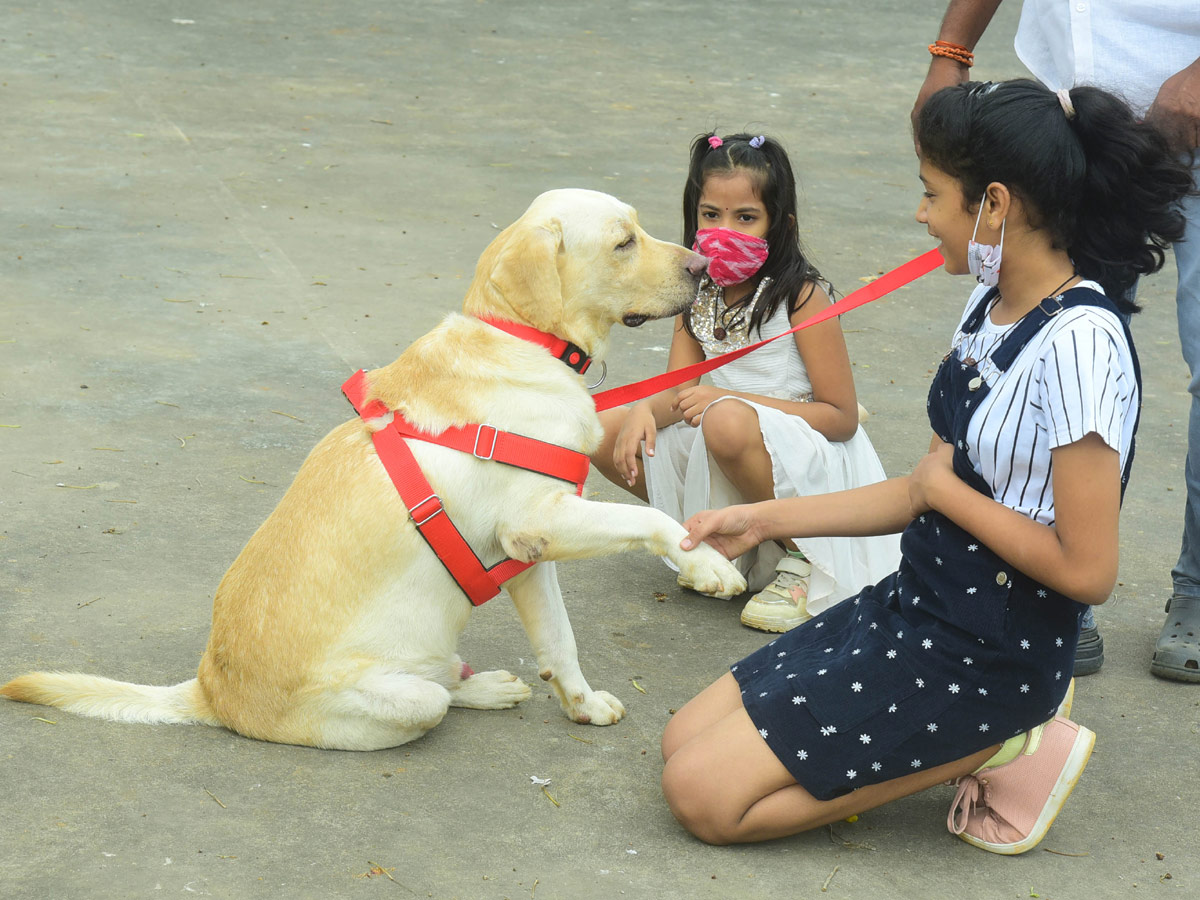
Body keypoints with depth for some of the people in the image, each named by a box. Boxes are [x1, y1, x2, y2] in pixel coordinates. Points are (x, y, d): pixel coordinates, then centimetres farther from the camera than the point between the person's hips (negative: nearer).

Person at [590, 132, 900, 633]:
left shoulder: (801, 296, -16)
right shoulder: (698, 292, 4)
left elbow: (841, 417, -18)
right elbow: (676, 389, 1)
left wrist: (731, 399, -26)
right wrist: (645, 411, -24)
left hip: (812, 469, -7)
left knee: (726, 423, -37)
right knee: (602, 431, -4)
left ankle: (800, 560, -13)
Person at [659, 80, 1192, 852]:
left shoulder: (1077, 342, -24)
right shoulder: (991, 308, 5)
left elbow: (1086, 570, -25)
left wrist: (946, 491, -12)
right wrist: (765, 519, 10)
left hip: (985, 655, -9)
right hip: (916, 606, 9)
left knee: (703, 795, -12)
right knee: (685, 743, 8)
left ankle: (994, 748, -3)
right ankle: (984, 730, 8)